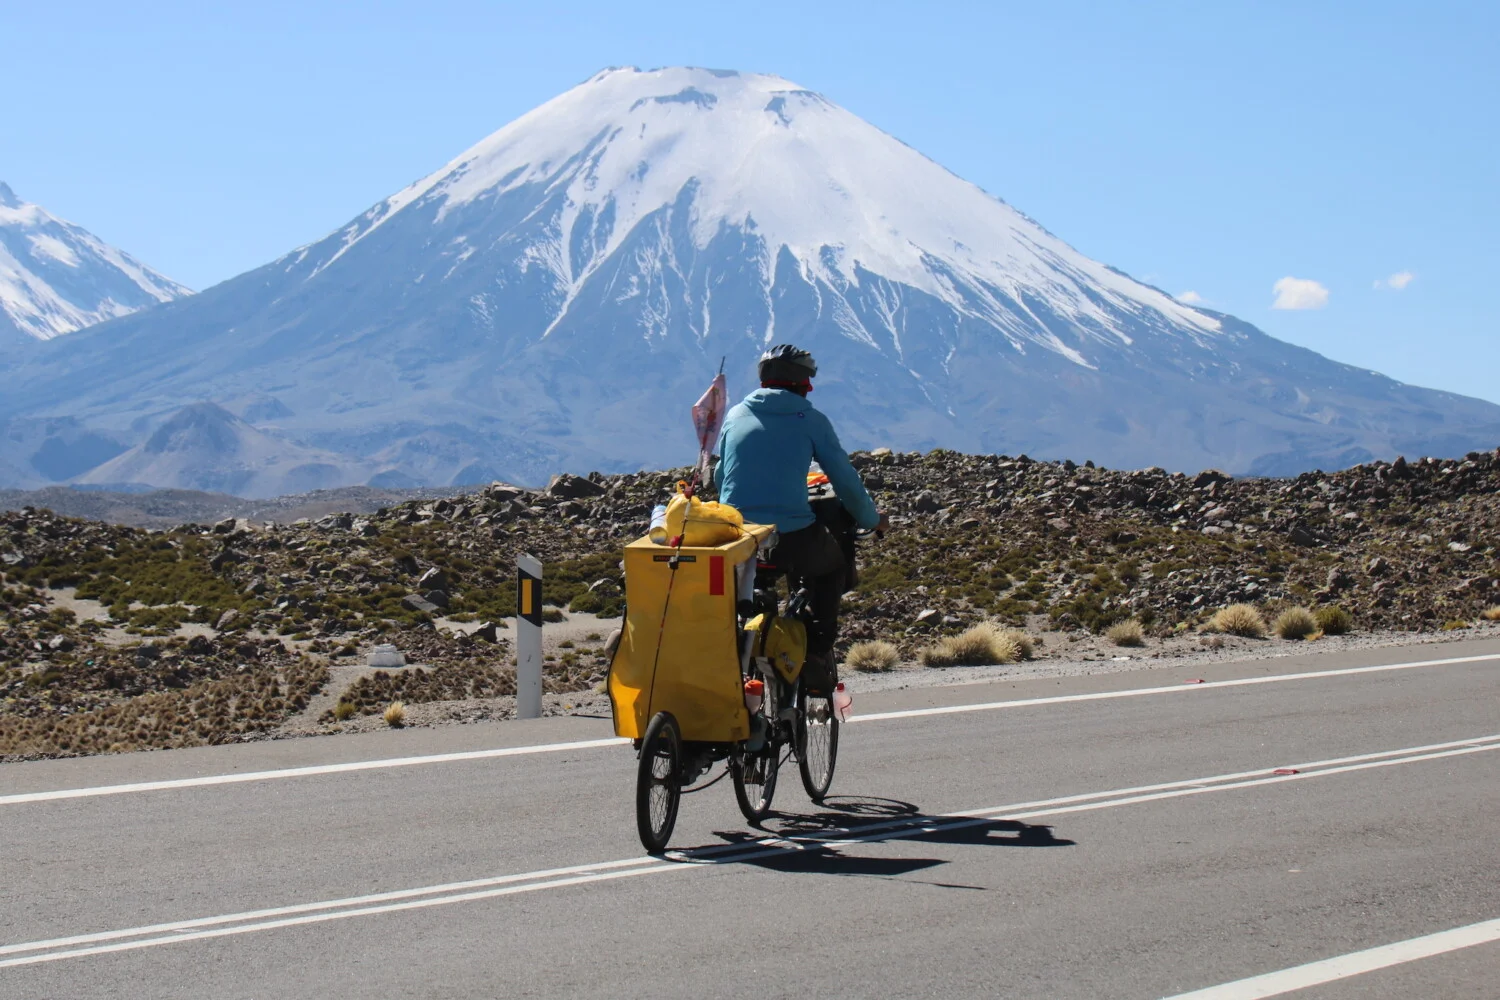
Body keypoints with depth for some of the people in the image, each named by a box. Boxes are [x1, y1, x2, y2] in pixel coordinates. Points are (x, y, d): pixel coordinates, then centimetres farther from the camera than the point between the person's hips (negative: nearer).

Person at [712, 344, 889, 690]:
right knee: (832, 562, 30)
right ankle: (817, 653, 19)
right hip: (792, 541, -3)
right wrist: (872, 519, 22)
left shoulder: (735, 415, 12)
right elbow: (846, 480, 5)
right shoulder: (811, 420, 4)